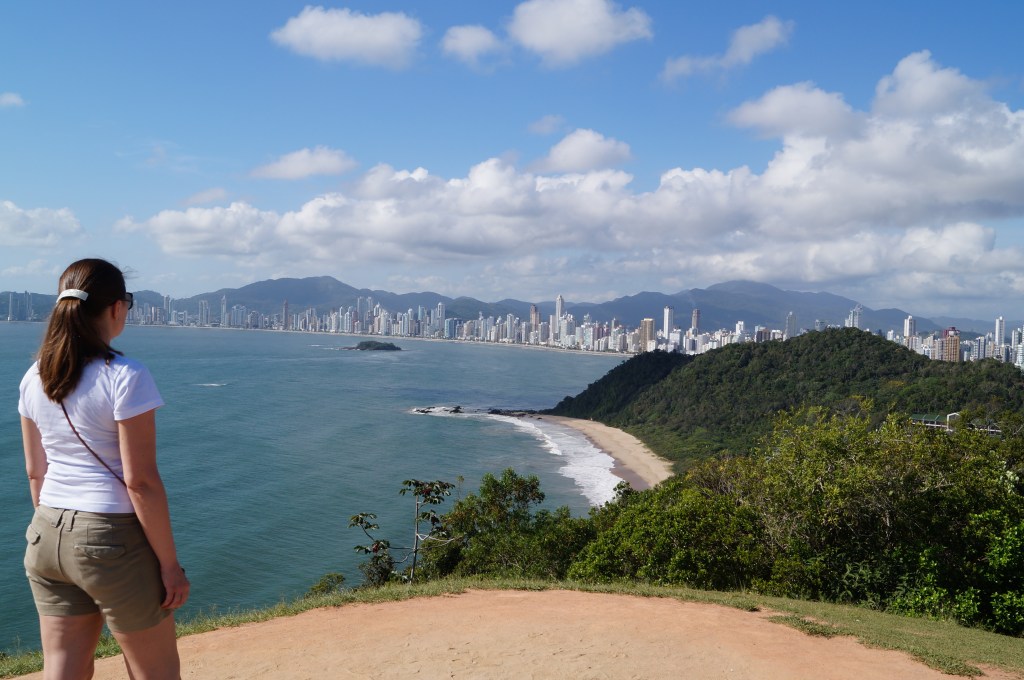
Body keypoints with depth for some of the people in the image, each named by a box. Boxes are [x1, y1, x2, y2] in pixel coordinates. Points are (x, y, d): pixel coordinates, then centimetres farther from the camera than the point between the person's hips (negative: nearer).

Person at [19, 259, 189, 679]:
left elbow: (35, 471, 10)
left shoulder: (35, 379, 4)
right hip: (113, 537, -6)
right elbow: (140, 480, -18)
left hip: (48, 539, 7)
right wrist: (170, 564, -11)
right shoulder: (125, 377, -17)